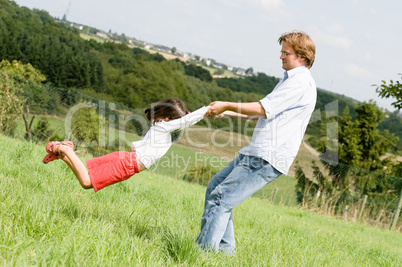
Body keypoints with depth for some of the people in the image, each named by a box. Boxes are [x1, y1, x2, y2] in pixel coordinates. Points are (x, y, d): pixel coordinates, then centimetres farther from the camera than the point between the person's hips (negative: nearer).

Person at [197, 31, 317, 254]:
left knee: (220, 198, -15)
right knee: (215, 187, 14)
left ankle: (203, 251, -13)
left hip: (267, 160, -11)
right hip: (255, 153, 11)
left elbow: (263, 109, -16)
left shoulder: (301, 81, -11)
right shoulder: (290, 79, 23)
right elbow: (265, 113, 27)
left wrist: (227, 106, -6)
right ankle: (224, 248, 16)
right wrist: (227, 112, 21)